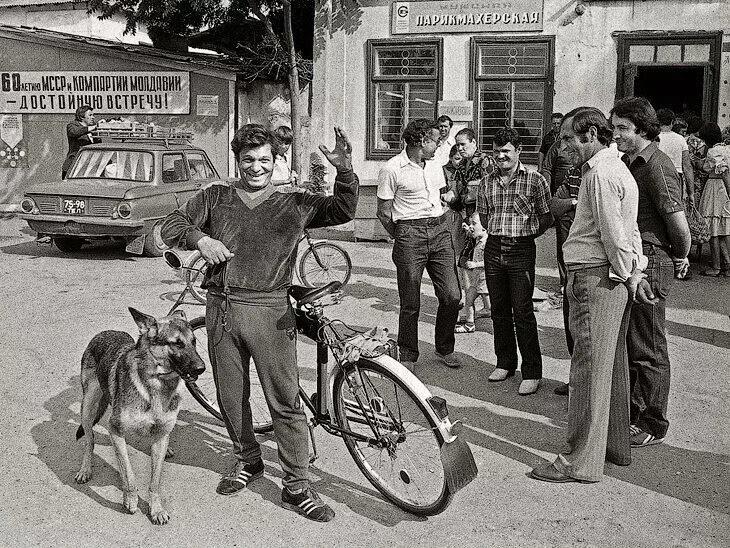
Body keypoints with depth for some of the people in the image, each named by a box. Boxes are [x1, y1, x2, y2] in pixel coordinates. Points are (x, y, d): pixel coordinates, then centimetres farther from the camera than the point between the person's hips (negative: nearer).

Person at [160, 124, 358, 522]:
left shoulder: (294, 204, 7)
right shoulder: (215, 198, 12)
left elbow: (343, 211, -1)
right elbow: (171, 225, 11)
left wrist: (345, 170, -18)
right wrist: (199, 238, -10)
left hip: (270, 310, -2)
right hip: (221, 309, 3)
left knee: (286, 402, -4)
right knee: (231, 396, 15)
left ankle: (296, 487, 7)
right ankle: (248, 460, 37)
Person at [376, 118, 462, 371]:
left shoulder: (435, 166, 14)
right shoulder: (392, 169, -7)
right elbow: (384, 212, -3)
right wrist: (403, 237, 1)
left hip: (440, 232, 6)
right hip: (409, 234, -5)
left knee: (452, 296, 0)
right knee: (410, 304, 1)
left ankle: (444, 349, 20)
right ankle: (408, 356, 17)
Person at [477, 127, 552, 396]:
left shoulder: (534, 179, -4)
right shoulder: (487, 182, 9)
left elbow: (546, 217, 1)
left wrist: (525, 234, 3)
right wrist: (497, 233, 10)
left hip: (522, 250, -5)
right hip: (493, 249, 5)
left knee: (522, 311, -5)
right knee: (499, 310, 11)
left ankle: (531, 372, 2)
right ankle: (505, 362, 25)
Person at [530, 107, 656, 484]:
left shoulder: (600, 174, -15)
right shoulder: (615, 168, 19)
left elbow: (614, 233, -18)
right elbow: (629, 230, 16)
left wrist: (628, 276, -6)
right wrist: (636, 273, 10)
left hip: (595, 277, -11)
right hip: (613, 279, 11)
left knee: (589, 368, -7)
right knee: (612, 366, 16)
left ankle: (581, 460, -1)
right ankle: (615, 446, 27)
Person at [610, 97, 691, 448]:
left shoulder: (657, 166, -16)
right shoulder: (626, 163, 12)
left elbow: (678, 222, -19)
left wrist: (681, 256, -5)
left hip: (650, 264, -9)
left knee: (649, 350, 1)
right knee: (626, 344, 17)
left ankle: (654, 426, 13)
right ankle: (633, 412, 31)